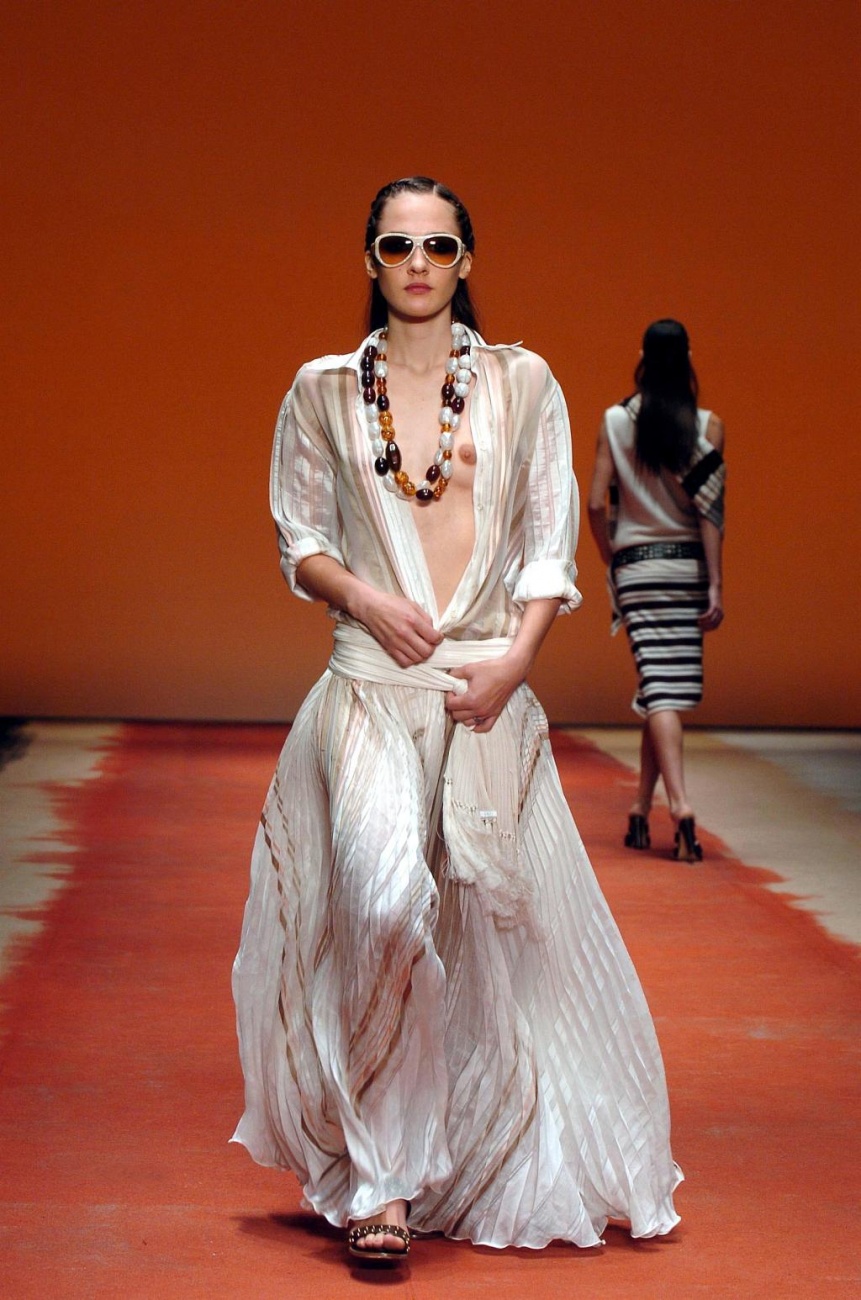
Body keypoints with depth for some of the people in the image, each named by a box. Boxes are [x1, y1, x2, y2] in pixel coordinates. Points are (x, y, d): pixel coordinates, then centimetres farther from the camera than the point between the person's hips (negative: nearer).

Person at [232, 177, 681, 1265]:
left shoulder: (522, 383, 9)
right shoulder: (323, 391, 10)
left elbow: (551, 541, 6)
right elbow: (298, 540, 11)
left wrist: (515, 657, -9)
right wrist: (365, 598, -9)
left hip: (491, 689, 1)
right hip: (370, 687, -1)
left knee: (498, 924, 4)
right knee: (385, 900, -21)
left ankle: (501, 1170, 23)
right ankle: (380, 1176, -13)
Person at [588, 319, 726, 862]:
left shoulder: (615, 421, -1)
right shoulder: (708, 426, -2)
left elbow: (597, 504, -2)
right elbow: (710, 511, -6)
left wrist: (612, 561, 12)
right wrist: (715, 586, -4)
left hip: (635, 565, -1)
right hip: (689, 565, 1)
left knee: (659, 689, -4)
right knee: (667, 688, 11)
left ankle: (680, 804, -20)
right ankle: (642, 807, 14)